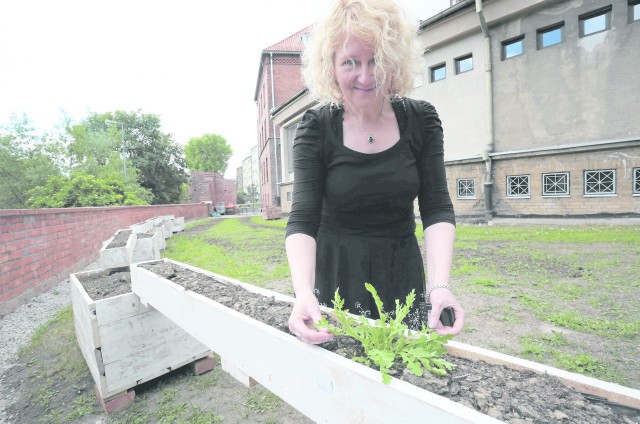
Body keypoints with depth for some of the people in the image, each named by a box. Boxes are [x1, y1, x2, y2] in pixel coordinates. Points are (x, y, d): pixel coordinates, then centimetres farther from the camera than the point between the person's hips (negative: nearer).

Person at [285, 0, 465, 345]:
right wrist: (303, 291, -34)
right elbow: (302, 220, -18)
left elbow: (437, 210, -10)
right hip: (335, 278, -1)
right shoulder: (316, 128, -11)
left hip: (403, 278, 2)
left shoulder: (421, 120, -6)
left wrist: (440, 285, -24)